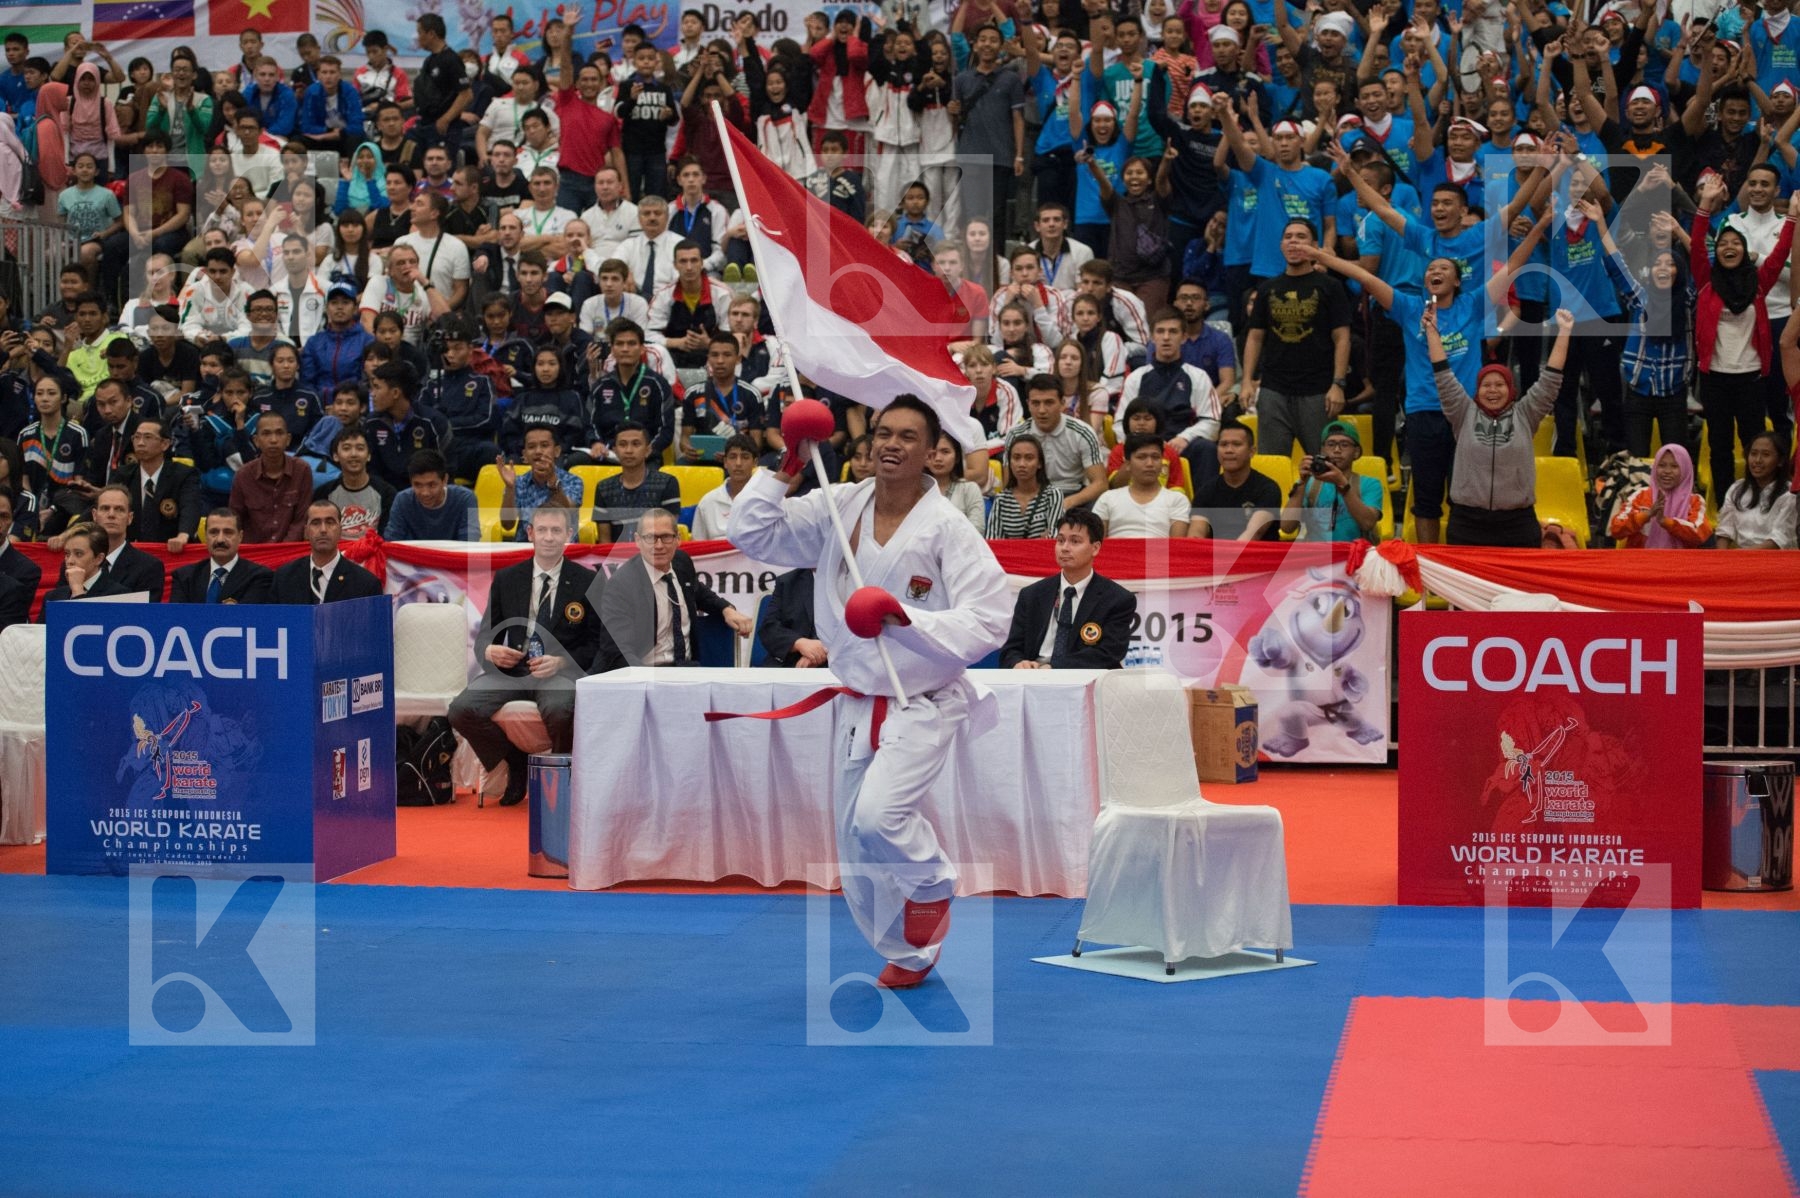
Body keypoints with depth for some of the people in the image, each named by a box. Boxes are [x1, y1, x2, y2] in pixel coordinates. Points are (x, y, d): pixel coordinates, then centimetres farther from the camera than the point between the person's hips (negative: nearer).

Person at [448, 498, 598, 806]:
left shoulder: (587, 582, 4)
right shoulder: (506, 580, 12)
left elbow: (596, 643, 2)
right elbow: (486, 633, 14)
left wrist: (560, 662, -17)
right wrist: (489, 650, -12)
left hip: (561, 671, -3)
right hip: (511, 669, 3)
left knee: (559, 709, -39)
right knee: (461, 710, -23)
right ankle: (515, 763, 3)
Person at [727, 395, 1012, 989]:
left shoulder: (947, 528, -14)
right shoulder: (839, 508, -1)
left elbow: (988, 621, -19)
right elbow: (751, 532, -3)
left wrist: (907, 618, -29)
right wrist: (788, 468, -12)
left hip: (924, 705, -6)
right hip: (860, 706, 6)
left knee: (879, 815, -28)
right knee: (858, 852, 12)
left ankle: (932, 886, 5)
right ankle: (908, 955, 34)